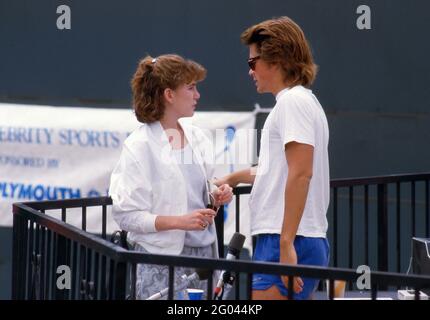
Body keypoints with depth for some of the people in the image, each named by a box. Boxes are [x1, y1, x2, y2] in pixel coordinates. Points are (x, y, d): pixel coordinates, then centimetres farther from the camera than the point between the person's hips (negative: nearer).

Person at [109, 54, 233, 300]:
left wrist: (216, 198, 2)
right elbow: (126, 215, -11)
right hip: (162, 257, -6)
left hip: (203, 252, 6)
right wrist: (180, 221, -19)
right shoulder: (140, 145, -7)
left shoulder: (197, 138, 11)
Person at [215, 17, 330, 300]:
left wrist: (286, 244, -23)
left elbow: (301, 174, -19)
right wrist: (235, 178, 40)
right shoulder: (304, 101, 22)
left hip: (289, 244, -10)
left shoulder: (293, 101, -9)